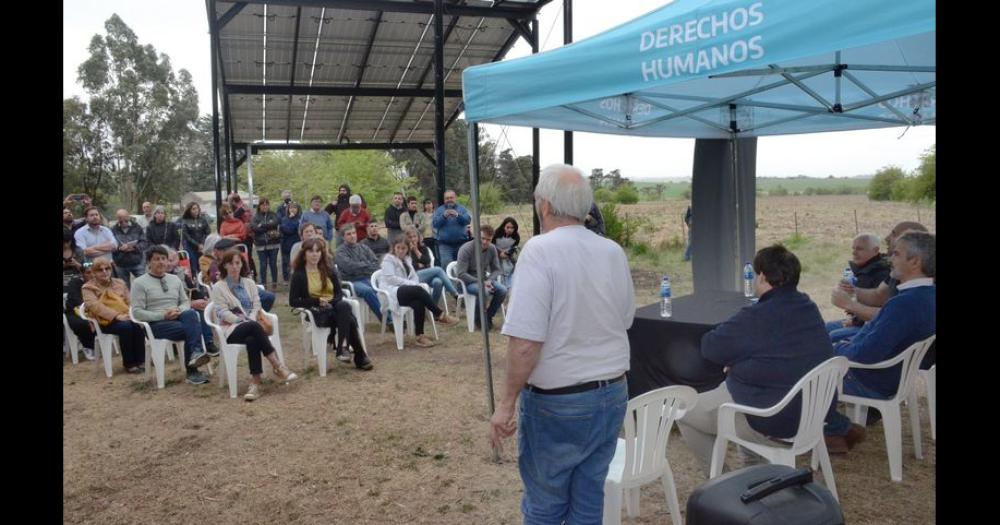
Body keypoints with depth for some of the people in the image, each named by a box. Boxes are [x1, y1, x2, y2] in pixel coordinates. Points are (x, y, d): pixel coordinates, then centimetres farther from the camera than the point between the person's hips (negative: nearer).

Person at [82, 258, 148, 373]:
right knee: (126, 327, -33)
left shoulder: (119, 283, 18)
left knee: (138, 325, -29)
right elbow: (95, 306, -14)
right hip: (105, 321, -4)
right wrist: (116, 316, -27)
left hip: (125, 318, 4)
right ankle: (129, 364, -22)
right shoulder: (88, 288, 2)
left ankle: (140, 360, -17)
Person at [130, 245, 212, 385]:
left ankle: (196, 353, -46)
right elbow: (137, 312, -6)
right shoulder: (140, 283, 3)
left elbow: (186, 301, 18)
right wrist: (163, 315, -17)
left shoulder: (175, 279, 19)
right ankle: (192, 371, -32)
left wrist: (180, 310, -7)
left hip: (178, 319, 4)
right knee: (190, 329, -32)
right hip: (156, 324, -4)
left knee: (190, 314, -34)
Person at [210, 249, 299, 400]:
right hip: (231, 329, -3)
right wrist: (242, 320, -18)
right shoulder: (218, 287, 5)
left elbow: (256, 306, 10)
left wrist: (250, 319, -10)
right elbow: (222, 312, -5)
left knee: (252, 340, -36)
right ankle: (278, 366, -39)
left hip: (251, 325, 3)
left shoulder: (249, 283, 18)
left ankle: (255, 382, -40)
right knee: (254, 326, -37)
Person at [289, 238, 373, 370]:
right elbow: (293, 301, -4)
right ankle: (360, 358, -26)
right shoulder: (299, 274, 0)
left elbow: (339, 293, 11)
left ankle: (342, 348, -32)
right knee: (349, 319, -30)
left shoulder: (329, 270, 13)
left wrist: (332, 302, -12)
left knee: (344, 306, -35)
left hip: (334, 306, 4)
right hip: (317, 312, -4)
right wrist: (317, 301, -14)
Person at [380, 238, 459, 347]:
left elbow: (414, 276, 17)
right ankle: (440, 315, -24)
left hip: (406, 292, 6)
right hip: (392, 291, -6)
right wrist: (411, 283, -14)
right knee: (418, 290, -30)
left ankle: (420, 336, -27)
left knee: (419, 303, -28)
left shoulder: (407, 259, 23)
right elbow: (390, 278, -11)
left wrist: (414, 284, -8)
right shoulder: (388, 259, 2)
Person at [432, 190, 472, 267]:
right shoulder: (439, 210, 10)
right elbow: (434, 224, -3)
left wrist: (457, 215, -22)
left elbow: (468, 220, -5)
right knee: (446, 265, -14)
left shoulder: (462, 208, 11)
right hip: (445, 243, -1)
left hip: (461, 243, 1)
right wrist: (443, 216, -18)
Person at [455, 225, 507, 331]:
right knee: (483, 291, -35)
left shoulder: (492, 249, -4)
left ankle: (488, 316, 0)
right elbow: (461, 274, -21)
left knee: (502, 290, -21)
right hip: (468, 281, -5)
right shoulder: (466, 249, -18)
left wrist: (489, 280, -17)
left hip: (484, 279, 5)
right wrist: (481, 282, -26)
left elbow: (496, 269, 5)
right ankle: (479, 319, -10)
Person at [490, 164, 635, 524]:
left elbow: (526, 341, -23)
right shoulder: (614, 252, 2)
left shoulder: (540, 250, -18)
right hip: (612, 394, 6)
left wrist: (506, 403, -15)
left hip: (557, 402, -6)